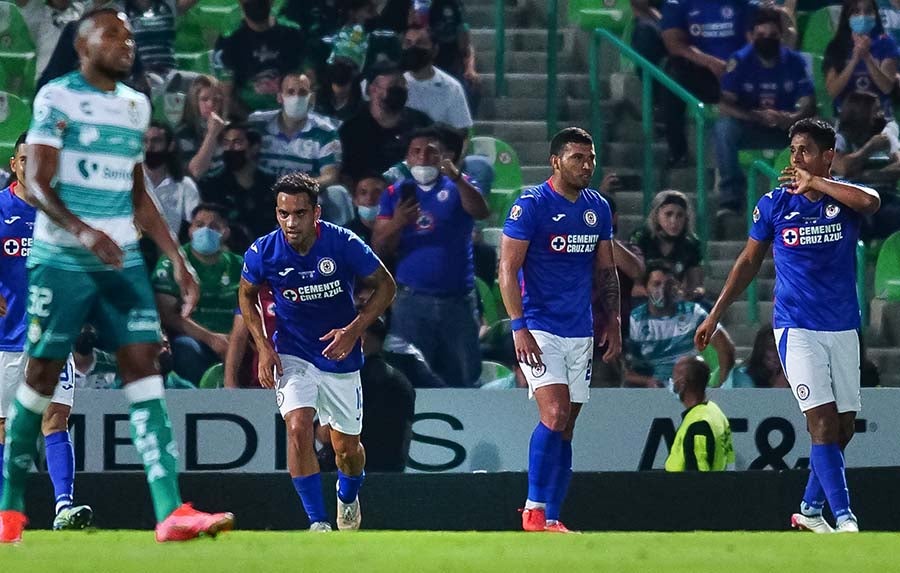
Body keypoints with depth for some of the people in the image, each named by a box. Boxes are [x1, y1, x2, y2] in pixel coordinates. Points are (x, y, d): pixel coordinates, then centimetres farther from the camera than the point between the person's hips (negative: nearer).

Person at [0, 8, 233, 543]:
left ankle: (172, 512, -16)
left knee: (145, 369, -7)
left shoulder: (136, 105, 15)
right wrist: (81, 231, -28)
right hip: (61, 259, -5)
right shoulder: (58, 97, -6)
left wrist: (177, 259, 15)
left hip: (123, 259, 5)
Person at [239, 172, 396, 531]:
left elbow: (385, 286, -4)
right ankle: (318, 522, -19)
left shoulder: (343, 244, -18)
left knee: (347, 448, 9)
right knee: (298, 429, -24)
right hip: (292, 356, 0)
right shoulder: (263, 252, -14)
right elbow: (247, 296, 7)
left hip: (340, 356, 0)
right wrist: (263, 347, -5)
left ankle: (348, 496, 45)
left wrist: (354, 330, -16)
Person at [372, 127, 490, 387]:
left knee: (463, 378, 3)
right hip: (412, 300, 0)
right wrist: (396, 224, -16)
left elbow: (482, 212, -16)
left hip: (458, 300, 0)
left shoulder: (457, 187, 6)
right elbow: (379, 250, 5)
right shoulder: (395, 194, 9)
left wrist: (457, 178, -33)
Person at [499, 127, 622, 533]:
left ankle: (552, 519, 9)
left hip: (581, 332, 6)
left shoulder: (597, 208, 10)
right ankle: (534, 509, -11)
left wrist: (613, 322, 10)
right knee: (554, 414, -19)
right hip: (540, 328, -6)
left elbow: (606, 271, 19)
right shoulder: (531, 205, -8)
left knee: (565, 427, 5)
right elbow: (508, 268, -10)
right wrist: (519, 327, -17)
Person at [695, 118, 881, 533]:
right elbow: (749, 262, 11)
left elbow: (869, 201, -26)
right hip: (797, 328, -2)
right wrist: (714, 315, 12)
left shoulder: (843, 196, -1)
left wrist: (813, 183, -19)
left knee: (843, 428, 7)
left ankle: (810, 509, 24)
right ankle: (845, 519, -17)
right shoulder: (774, 204, 1)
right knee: (824, 424, -14)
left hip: (843, 328, 2)